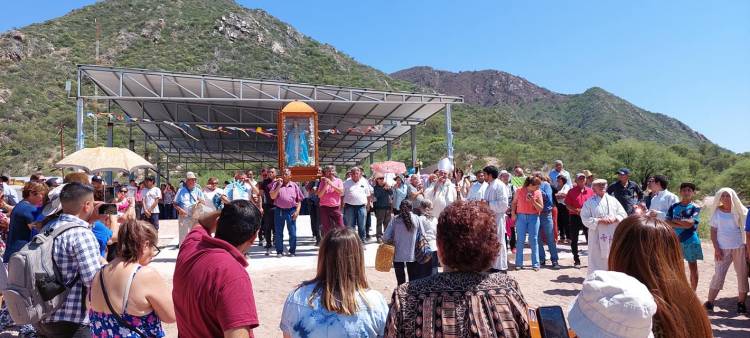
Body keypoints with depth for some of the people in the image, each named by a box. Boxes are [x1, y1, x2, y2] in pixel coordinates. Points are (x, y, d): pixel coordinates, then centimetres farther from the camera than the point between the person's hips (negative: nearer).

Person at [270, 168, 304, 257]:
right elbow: (272, 196, -8)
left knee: (292, 233, 1)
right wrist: (279, 185, -11)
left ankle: (292, 251, 14)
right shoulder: (276, 184, 5)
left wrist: (297, 211, -5)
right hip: (279, 210, 0)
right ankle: (279, 251, 16)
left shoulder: (294, 186, 7)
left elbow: (299, 200, 7)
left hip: (291, 211, 0)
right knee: (279, 233, 6)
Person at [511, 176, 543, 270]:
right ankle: (519, 263, 11)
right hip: (521, 217, 0)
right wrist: (513, 213, -3)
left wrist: (533, 201, -16)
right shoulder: (520, 190, -3)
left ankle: (535, 264, 8)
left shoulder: (538, 193, 0)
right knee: (520, 240, 4)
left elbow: (541, 208, -1)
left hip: (533, 217, 0)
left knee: (533, 240, 1)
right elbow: (514, 202, 8)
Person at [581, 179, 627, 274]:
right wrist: (599, 220, -16)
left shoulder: (613, 200, 11)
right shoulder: (589, 202, 0)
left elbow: (623, 215, 9)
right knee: (597, 259, -1)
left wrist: (615, 218, -11)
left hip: (613, 236, 3)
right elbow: (585, 219, -6)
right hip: (597, 236, -3)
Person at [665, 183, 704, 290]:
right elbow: (667, 223, -5)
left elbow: (689, 223, -17)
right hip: (675, 240, 3)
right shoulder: (673, 207, 4)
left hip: (691, 241, -3)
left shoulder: (695, 208, -4)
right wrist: (683, 225, -16)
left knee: (693, 267, 7)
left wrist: (675, 220, -7)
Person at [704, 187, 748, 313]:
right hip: (723, 248, -1)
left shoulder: (740, 211, 2)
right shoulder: (717, 212, 2)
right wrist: (716, 248, -6)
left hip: (739, 247, 1)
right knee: (718, 274, -3)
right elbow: (713, 232, 2)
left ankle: (741, 303, 13)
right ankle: (710, 302, 0)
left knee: (742, 275, 2)